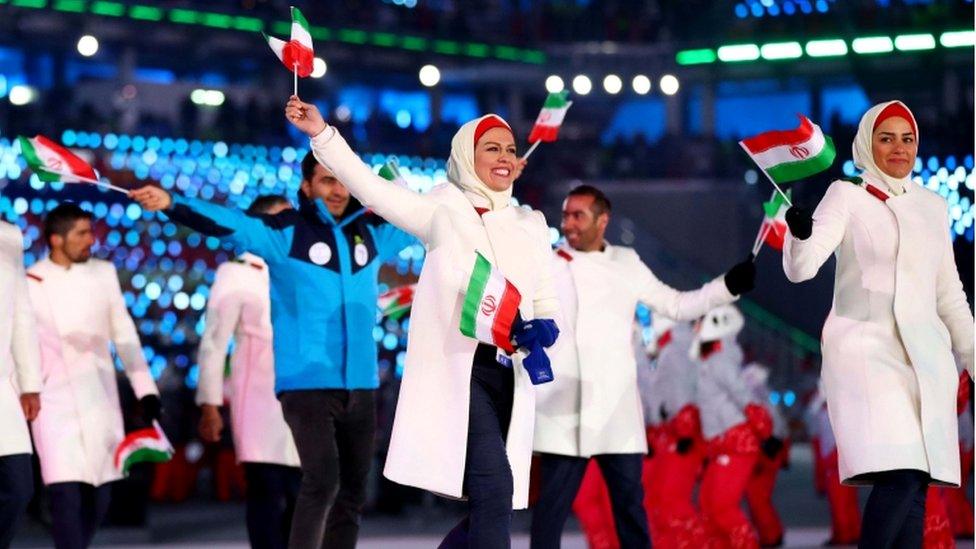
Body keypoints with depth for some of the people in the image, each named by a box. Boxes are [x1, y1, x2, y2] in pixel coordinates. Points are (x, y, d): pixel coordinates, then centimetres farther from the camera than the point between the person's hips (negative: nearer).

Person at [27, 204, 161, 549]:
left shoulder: (104, 273, 8)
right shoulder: (29, 284, -2)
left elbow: (125, 336, 10)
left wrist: (146, 390, 6)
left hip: (101, 403, 4)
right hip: (55, 404, -4)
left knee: (98, 498, 8)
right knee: (67, 495, -13)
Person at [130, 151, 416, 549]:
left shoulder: (372, 233, 9)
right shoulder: (284, 232, -5)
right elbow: (227, 223, -19)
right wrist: (172, 204, -34)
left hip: (361, 386, 6)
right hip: (306, 383, -6)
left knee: (352, 493, 11)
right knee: (322, 480, -20)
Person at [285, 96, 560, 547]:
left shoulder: (530, 225, 16)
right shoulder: (444, 210, 3)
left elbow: (546, 303, 17)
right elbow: (373, 188, -7)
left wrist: (539, 331, -6)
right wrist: (321, 134, -17)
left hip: (510, 376, 5)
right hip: (459, 369, -5)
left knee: (491, 506, 6)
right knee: (494, 489, -19)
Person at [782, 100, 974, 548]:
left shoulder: (933, 207, 17)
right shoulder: (847, 195, 2)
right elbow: (800, 269, -11)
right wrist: (800, 234, -32)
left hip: (925, 356, 5)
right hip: (866, 348, -5)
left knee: (916, 485, -3)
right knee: (898, 475, -21)